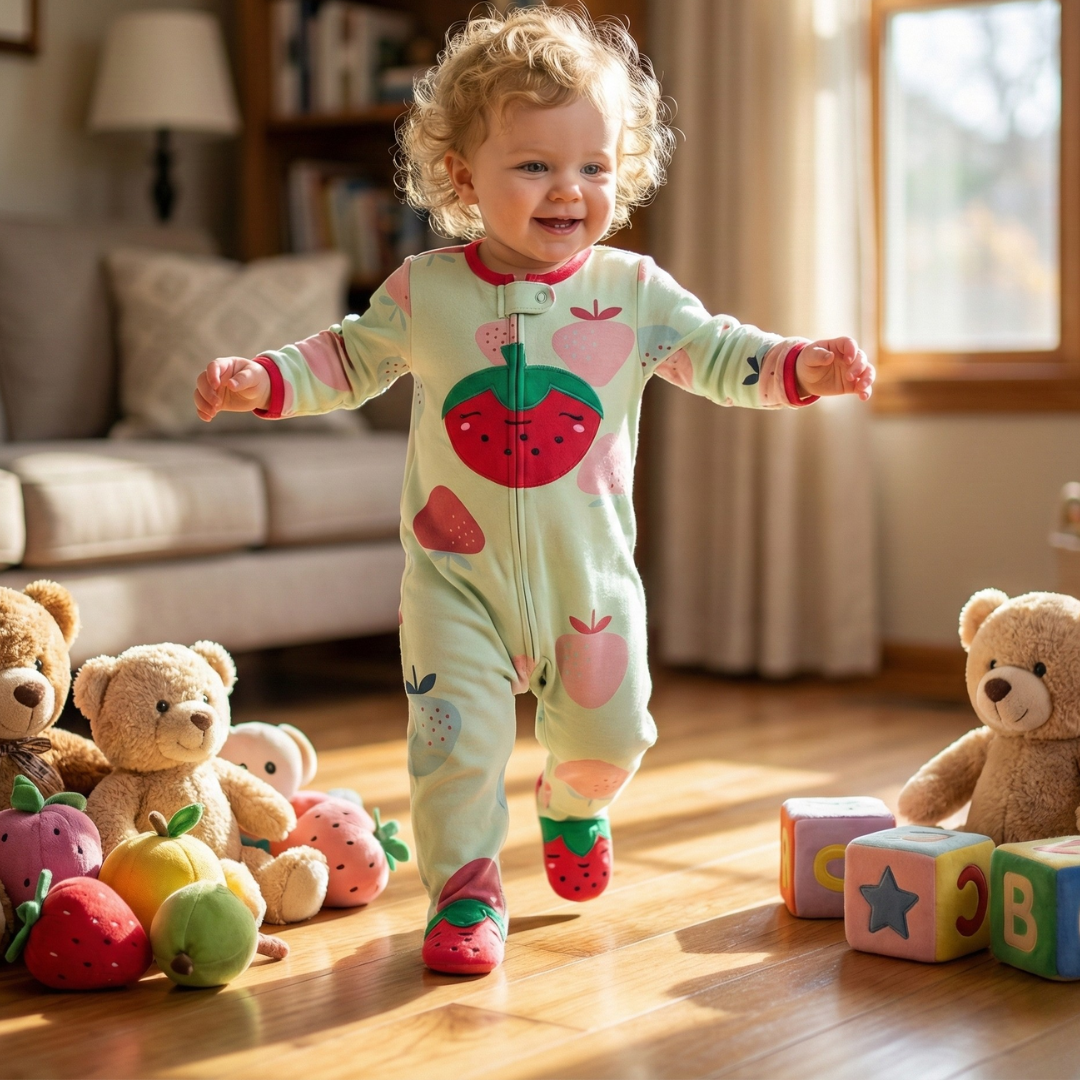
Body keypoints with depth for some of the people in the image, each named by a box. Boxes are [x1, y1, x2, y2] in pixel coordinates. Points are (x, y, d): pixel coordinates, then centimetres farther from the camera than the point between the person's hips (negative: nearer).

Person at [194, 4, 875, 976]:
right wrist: (261, 379, -3)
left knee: (609, 735, 13)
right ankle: (465, 894, 13)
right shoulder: (425, 291, -4)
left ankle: (573, 807, 47)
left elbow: (716, 354, 0)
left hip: (588, 570, 2)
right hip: (457, 571, -1)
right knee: (456, 740, -7)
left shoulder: (633, 292, -5)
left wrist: (800, 365, -17)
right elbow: (353, 360, 9)